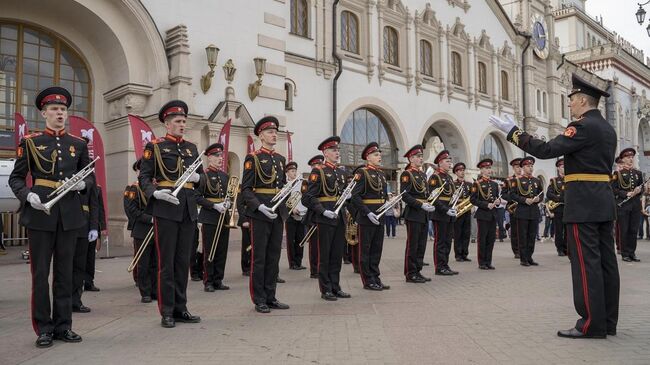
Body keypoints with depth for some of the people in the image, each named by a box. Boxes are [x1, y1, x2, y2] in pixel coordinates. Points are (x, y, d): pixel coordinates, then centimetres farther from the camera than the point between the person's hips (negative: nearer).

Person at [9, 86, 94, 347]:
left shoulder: (78, 144, 11)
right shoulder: (30, 142, 4)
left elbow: (90, 176, 14)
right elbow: (16, 178, 3)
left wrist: (82, 183, -9)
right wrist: (28, 195, -15)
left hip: (70, 214, 2)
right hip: (40, 212, -2)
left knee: (65, 272, 8)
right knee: (40, 272, 3)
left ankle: (63, 326, 18)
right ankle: (43, 329, 13)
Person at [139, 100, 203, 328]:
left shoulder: (191, 148, 16)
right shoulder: (155, 147, 1)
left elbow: (201, 174, 20)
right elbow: (144, 177, -2)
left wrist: (197, 177, -2)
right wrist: (155, 193, -20)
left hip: (188, 210, 5)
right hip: (165, 208, -5)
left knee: (183, 261, 9)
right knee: (166, 262, 0)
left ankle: (180, 308, 18)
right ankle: (167, 312, 9)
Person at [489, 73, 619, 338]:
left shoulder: (583, 126, -12)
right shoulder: (607, 128, 18)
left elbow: (547, 150, -20)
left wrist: (513, 131, -15)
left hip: (583, 202, -9)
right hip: (605, 199, 9)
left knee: (586, 262, -6)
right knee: (605, 260, 10)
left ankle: (592, 324, -2)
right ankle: (608, 321, 16)